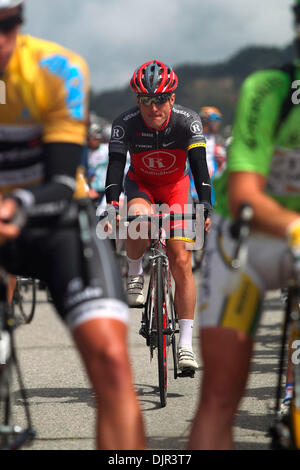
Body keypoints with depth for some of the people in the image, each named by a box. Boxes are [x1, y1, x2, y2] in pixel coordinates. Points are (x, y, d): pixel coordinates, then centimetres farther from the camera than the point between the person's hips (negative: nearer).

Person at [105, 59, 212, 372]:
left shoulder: (187, 120, -26)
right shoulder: (125, 124, -26)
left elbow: (199, 165, -33)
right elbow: (115, 166, -31)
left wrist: (205, 207, -47)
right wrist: (113, 206, -47)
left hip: (175, 187, 0)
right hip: (141, 184, 0)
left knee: (181, 263, -9)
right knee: (139, 217, -38)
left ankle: (186, 344, -4)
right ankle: (135, 276, -9)